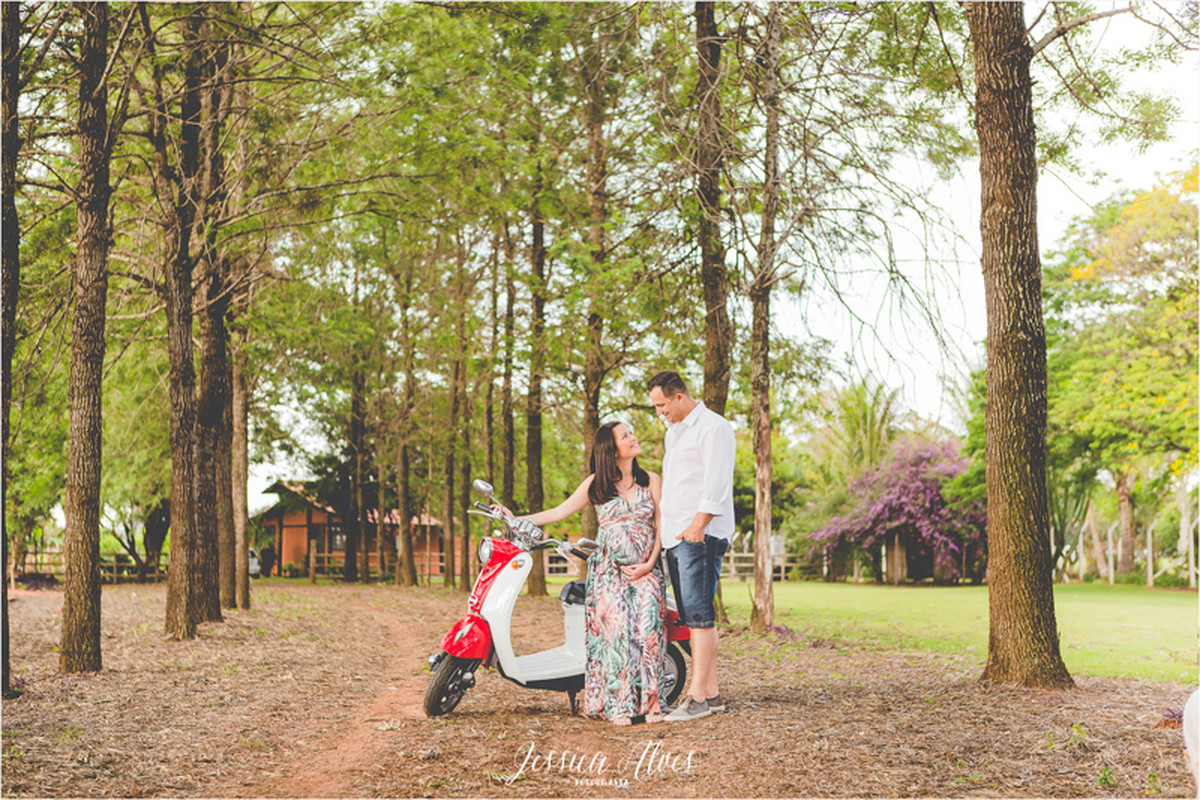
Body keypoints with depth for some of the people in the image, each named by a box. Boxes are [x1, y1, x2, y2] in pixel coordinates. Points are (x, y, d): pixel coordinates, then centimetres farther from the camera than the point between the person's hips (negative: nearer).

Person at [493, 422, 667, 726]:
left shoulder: (651, 481, 11)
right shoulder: (596, 484, 9)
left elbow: (660, 526, 8)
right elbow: (559, 512, 12)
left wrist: (648, 564, -4)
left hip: (645, 569, 1)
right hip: (609, 568, -1)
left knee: (649, 627, -15)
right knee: (617, 628, -16)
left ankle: (650, 703, -10)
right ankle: (619, 705, -13)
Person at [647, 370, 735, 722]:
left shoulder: (713, 427, -6)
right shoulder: (673, 432, 24)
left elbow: (716, 481, -15)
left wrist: (699, 524, -21)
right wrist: (661, 522, 23)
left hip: (701, 535, -10)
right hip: (675, 535, 10)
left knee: (699, 615, -13)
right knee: (692, 617, 7)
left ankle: (698, 697, -14)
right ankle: (712, 693, 10)